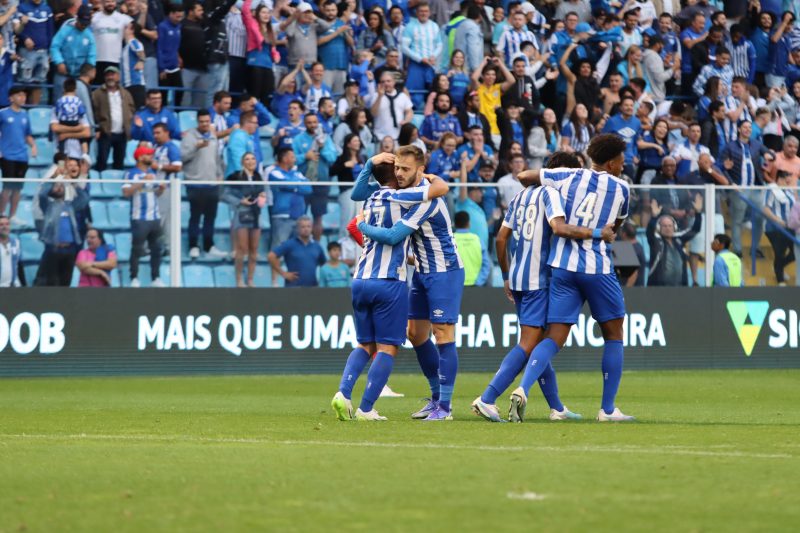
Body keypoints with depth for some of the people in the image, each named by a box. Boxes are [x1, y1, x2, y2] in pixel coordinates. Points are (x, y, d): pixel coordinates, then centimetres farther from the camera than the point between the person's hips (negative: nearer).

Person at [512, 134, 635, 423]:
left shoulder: (568, 176, 6)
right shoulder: (621, 188, 3)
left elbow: (524, 177, 12)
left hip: (562, 266, 3)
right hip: (597, 267, -3)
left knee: (554, 337, 2)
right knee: (613, 334, 14)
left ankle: (522, 389, -22)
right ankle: (608, 409, 13)